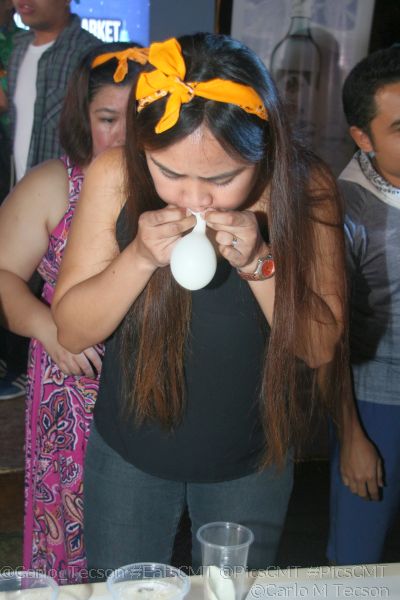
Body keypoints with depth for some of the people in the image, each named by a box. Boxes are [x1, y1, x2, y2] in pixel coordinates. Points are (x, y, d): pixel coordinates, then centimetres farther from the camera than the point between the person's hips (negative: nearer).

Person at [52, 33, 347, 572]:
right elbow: (71, 332, -14)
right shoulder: (115, 178, -19)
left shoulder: (305, 188, -20)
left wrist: (260, 263, -32)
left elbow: (322, 345, -15)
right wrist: (139, 258, -32)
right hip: (130, 452, 1)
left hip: (253, 460, 0)